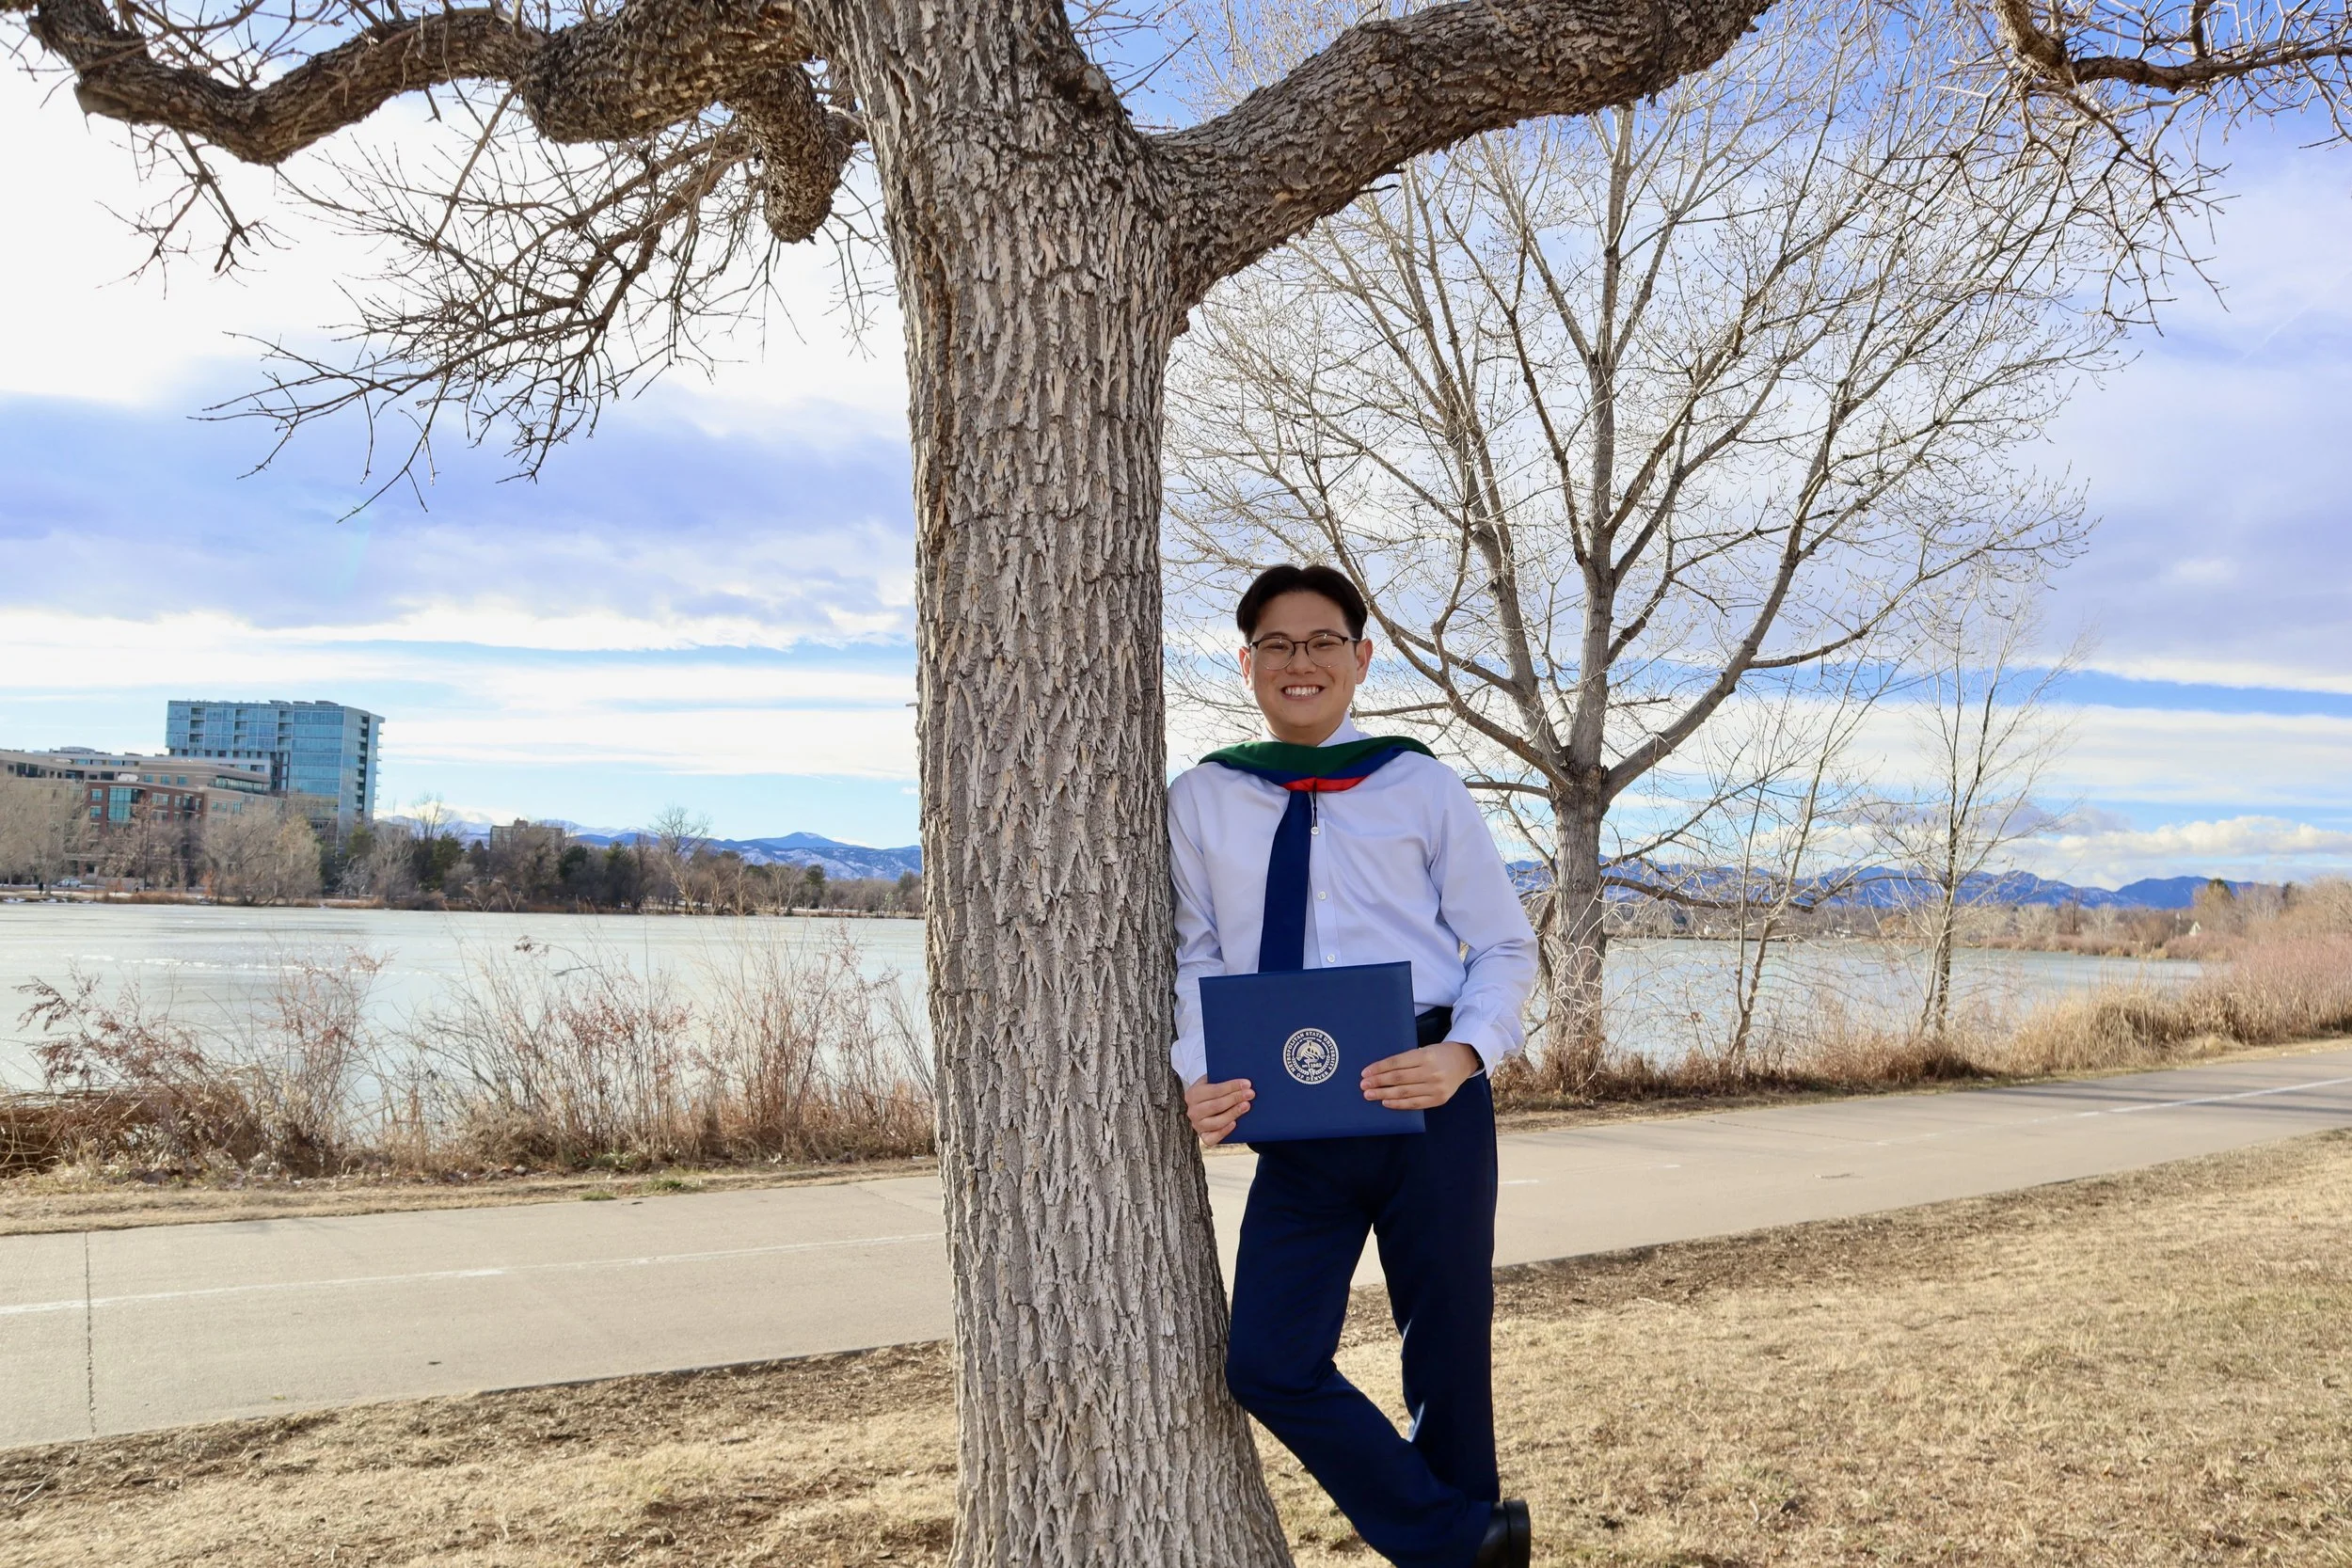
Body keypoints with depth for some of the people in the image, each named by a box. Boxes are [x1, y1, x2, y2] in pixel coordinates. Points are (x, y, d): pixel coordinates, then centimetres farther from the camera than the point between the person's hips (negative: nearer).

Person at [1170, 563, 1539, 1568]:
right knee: (1267, 1362, -7)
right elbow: (1195, 960, 7)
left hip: (1429, 1103, -1)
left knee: (1449, 1354, 9)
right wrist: (1198, 1075, -11)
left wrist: (1464, 1053, -15)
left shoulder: (1421, 788, 3)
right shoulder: (1200, 803, 7)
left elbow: (1504, 946, 4)